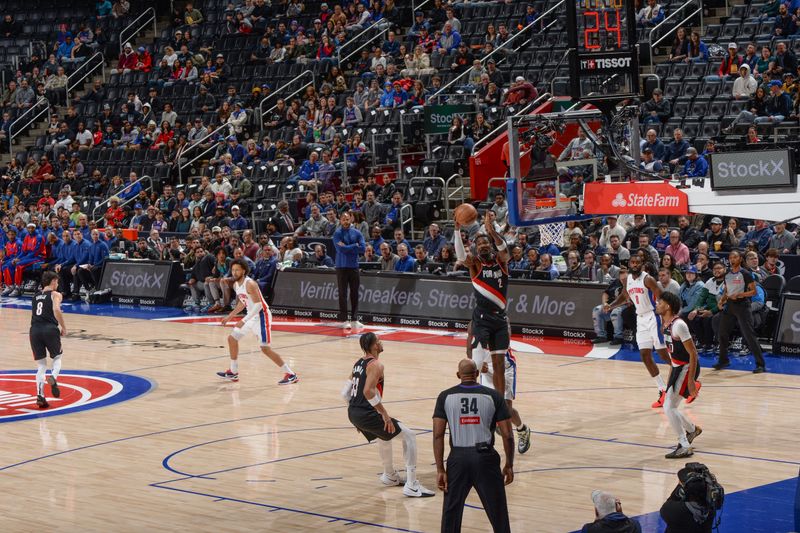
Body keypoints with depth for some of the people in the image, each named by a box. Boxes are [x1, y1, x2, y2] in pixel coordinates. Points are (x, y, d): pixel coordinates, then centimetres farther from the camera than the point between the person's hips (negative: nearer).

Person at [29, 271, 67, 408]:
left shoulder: (36, 296, 23)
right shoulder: (55, 294, 5)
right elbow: (56, 310, -13)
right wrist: (63, 327, -4)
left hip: (35, 330, 4)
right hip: (50, 329, -4)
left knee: (41, 365, 11)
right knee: (57, 357, 18)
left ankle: (40, 395, -3)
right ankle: (53, 378, -11)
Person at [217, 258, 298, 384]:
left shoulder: (250, 284, -23)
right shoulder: (236, 285, 6)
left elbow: (258, 305, -28)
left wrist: (244, 320, -31)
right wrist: (230, 317, 20)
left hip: (261, 316, -10)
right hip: (251, 316, 10)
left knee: (265, 348, -14)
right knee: (232, 338, 12)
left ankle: (290, 374, -9)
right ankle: (233, 372, 25)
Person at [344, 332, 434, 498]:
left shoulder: (358, 363, 14)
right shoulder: (376, 365, -13)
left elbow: (345, 393, 16)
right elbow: (368, 391, -26)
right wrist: (384, 414, -21)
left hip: (353, 413, 9)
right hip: (367, 414, -9)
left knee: (384, 436, 36)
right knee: (409, 435, -1)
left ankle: (390, 476, 50)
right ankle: (411, 486, -7)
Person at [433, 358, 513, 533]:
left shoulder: (445, 397, 2)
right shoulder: (493, 396, 1)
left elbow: (438, 435, -3)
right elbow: (507, 435, -1)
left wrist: (440, 470, 0)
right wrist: (509, 465, 10)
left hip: (458, 458, 1)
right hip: (485, 458, -1)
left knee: (451, 512, 12)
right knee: (497, 511, 11)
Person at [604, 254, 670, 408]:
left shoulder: (647, 279, -15)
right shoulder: (627, 280, 6)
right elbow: (625, 297, 25)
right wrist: (610, 306, 8)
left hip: (653, 317, -7)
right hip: (641, 319, 7)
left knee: (664, 354, -9)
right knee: (645, 356, 1)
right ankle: (663, 391, 7)